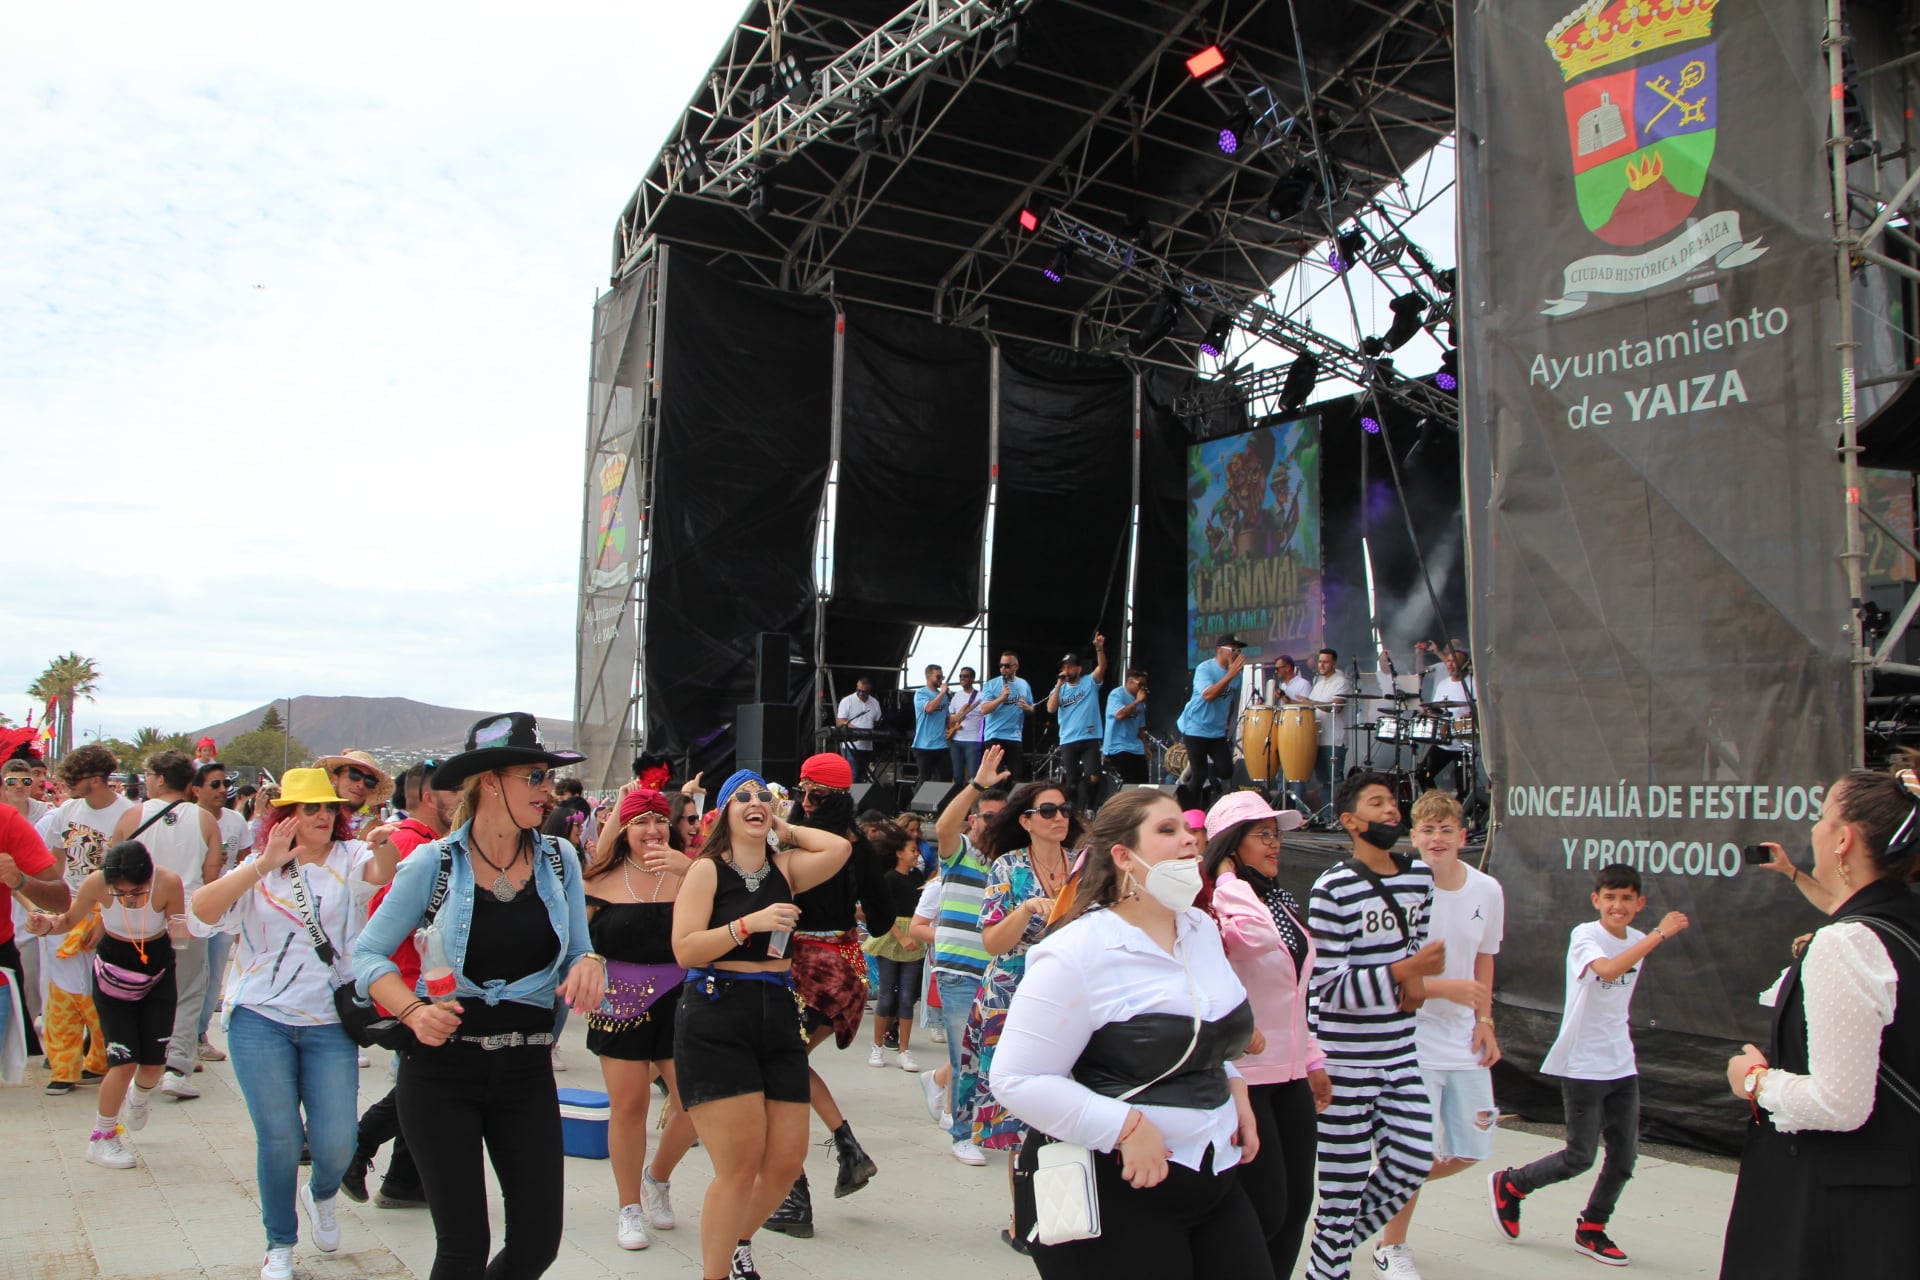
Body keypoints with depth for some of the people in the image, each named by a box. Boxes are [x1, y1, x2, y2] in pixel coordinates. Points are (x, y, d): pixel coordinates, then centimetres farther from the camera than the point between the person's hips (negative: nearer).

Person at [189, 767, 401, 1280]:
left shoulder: (348, 858, 1)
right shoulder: (258, 866, 4)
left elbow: (381, 872, -23)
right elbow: (200, 912, -12)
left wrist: (385, 847, -48)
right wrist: (264, 865, -25)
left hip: (329, 1023, 0)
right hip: (259, 1019, 0)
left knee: (336, 1144, -1)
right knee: (278, 1140, 1)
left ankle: (320, 1195, 35)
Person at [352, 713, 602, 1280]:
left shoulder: (559, 860, 2)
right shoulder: (433, 863, -7)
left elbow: (576, 952, 9)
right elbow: (369, 953, -3)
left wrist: (590, 963, -15)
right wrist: (415, 1012, -19)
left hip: (528, 1070, 3)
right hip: (443, 1068, -3)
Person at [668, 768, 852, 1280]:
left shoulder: (785, 867, 11)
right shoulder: (707, 870, 0)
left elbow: (839, 848, -7)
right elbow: (685, 949, -9)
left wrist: (786, 830, 5)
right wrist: (750, 923, -16)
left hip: (779, 1017, 5)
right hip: (716, 1019, -5)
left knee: (786, 1162, 4)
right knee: (742, 1161, -9)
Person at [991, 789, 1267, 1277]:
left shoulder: (1203, 929, 8)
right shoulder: (1076, 955, -17)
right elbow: (1017, 1079, -20)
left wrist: (1234, 1087, 7)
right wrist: (1126, 1126, -24)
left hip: (1216, 1177, 7)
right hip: (1115, 1191, -7)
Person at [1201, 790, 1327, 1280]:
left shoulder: (1284, 903, 14)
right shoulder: (1214, 906, -14)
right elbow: (1257, 935, -38)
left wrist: (1313, 1060, 20)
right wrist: (1227, 877, -29)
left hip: (1290, 1075, 9)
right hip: (1243, 1077, -9)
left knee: (1296, 1205, 12)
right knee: (1265, 1211, -5)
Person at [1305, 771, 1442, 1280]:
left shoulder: (1420, 876, 6)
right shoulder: (1333, 888, -16)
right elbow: (1329, 987, -18)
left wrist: (1416, 978, 3)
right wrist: (1404, 971, -25)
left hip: (1399, 1050, 7)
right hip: (1347, 1058, -7)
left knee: (1413, 1159, 6)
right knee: (1345, 1179, 0)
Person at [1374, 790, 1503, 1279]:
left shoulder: (1487, 891, 1)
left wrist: (1484, 1021, 7)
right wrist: (1446, 987, -22)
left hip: (1464, 1041, 6)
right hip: (1414, 1041, -6)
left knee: (1469, 1151, 10)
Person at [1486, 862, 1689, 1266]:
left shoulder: (1637, 941, 8)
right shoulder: (1585, 935, -14)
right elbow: (1608, 969, -37)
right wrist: (1660, 934, -36)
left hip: (1622, 1066, 7)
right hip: (1583, 1066, -7)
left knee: (1624, 1156, 7)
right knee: (1580, 1157, -2)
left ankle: (1591, 1231, 24)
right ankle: (1508, 1185, 20)